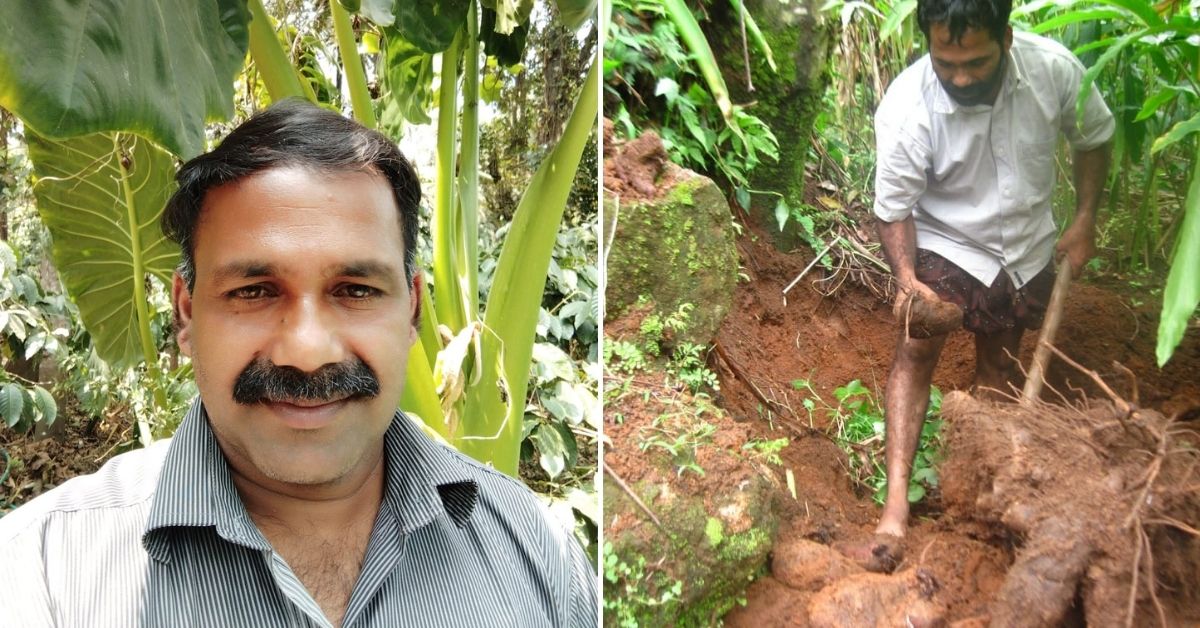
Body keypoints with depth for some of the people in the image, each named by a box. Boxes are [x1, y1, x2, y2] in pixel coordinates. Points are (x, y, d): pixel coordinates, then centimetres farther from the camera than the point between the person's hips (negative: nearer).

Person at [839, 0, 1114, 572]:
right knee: (915, 348, -24)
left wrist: (1085, 219, -4)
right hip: (946, 248, -3)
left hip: (1028, 248, 4)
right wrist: (906, 278, -34)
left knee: (998, 366, 16)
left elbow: (1093, 134, 0)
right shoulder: (906, 108, -30)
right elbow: (894, 208, -20)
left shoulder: (1054, 67, -21)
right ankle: (895, 505, -27)